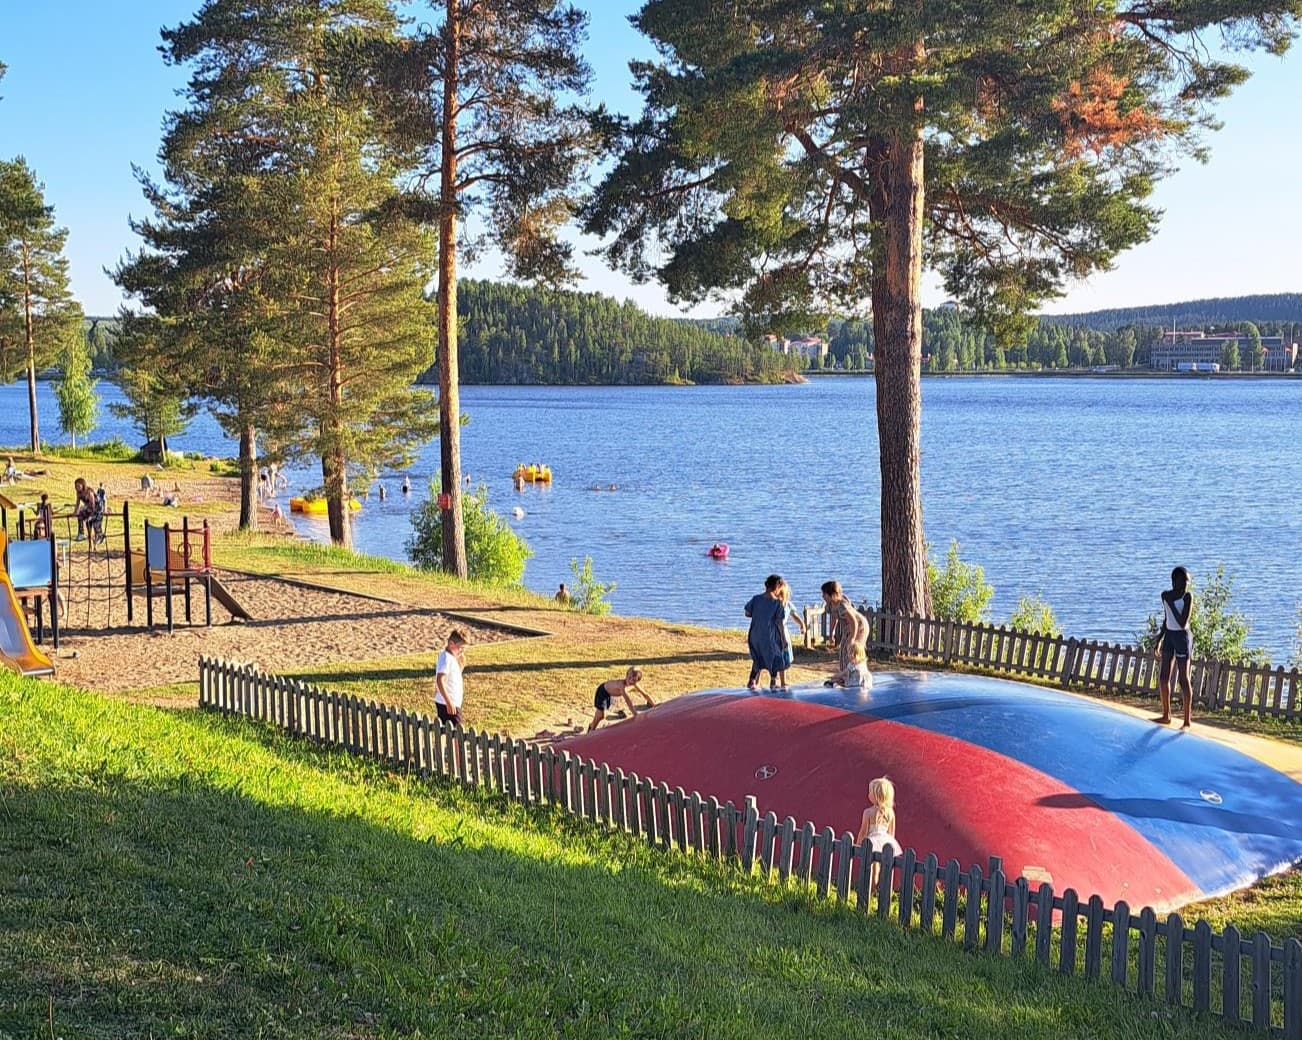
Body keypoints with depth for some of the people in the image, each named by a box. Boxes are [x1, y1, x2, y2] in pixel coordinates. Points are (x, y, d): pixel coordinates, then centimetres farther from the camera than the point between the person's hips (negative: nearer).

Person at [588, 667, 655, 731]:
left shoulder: (635, 686, -21)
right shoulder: (622, 684, -44)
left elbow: (645, 695, -8)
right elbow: (628, 700, -52)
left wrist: (655, 706, -6)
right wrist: (634, 713, -57)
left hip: (611, 693, 7)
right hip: (603, 690, -7)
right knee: (600, 715, -8)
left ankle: (591, 725, 41)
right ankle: (592, 731, 14)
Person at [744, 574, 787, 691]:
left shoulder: (756, 598, -4)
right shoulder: (777, 603, -13)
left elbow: (747, 613, 2)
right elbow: (779, 622, -11)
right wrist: (783, 637, -2)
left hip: (755, 635, 4)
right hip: (770, 636, -4)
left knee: (757, 659, 22)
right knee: (774, 658, 18)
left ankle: (752, 681, 17)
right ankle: (773, 682, 24)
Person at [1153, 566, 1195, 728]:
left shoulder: (1187, 596, -12)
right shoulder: (1166, 595, 7)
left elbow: (1183, 623, -19)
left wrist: (1171, 603, -19)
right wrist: (1159, 641, 20)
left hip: (1182, 636, -7)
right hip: (1169, 635, 7)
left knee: (1184, 678, -5)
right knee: (1163, 677, 10)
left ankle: (1187, 721, -1)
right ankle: (1166, 715, 23)